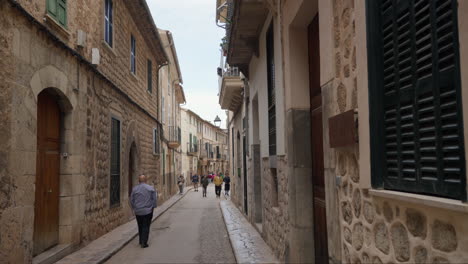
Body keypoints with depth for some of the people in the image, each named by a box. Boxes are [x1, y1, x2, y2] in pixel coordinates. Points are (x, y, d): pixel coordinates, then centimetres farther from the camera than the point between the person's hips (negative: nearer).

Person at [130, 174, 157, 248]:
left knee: (140, 227, 16)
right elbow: (154, 199, -4)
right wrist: (153, 207, 11)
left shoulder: (134, 189, -1)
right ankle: (144, 243, -2)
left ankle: (141, 242, 25)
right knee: (146, 227, 2)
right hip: (148, 211, -2)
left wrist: (134, 208, 19)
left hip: (138, 212, 3)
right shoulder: (151, 188, -7)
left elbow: (131, 200, 5)